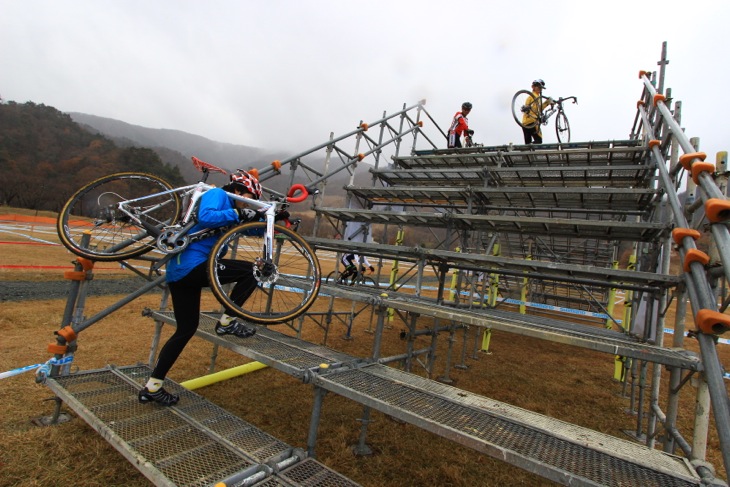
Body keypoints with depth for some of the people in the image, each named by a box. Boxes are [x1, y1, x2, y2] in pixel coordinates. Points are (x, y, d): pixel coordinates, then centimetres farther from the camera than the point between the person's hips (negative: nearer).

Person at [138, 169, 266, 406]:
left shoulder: (228, 206, 24)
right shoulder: (218, 194, -4)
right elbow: (205, 217, -25)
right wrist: (237, 214, -19)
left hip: (180, 270, 10)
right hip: (192, 265, -10)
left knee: (186, 329, 16)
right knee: (250, 271, -11)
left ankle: (152, 387, 25)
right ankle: (227, 321, -2)